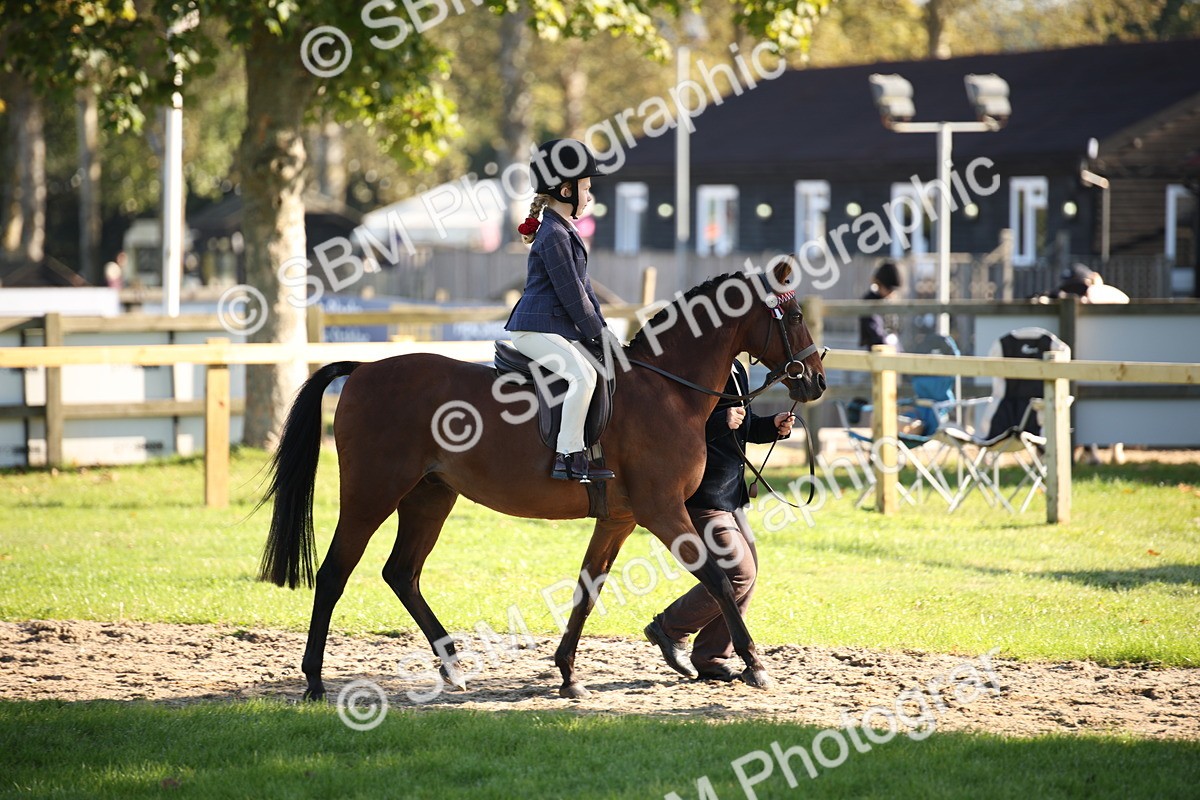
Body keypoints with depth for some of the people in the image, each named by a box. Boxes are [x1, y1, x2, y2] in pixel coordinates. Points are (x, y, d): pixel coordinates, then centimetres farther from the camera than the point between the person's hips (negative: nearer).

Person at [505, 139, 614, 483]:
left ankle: (596, 449, 10)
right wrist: (596, 334, -9)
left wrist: (601, 328, 11)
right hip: (536, 328, -11)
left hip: (561, 328, 11)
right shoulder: (553, 236, -14)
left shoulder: (565, 232, 20)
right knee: (583, 374, -28)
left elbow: (583, 286, 21)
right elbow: (571, 294, -16)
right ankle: (567, 458, -28)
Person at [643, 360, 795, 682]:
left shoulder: (735, 371, 12)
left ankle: (709, 660, 18)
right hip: (701, 497, -10)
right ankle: (670, 628, 5)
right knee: (739, 573, -12)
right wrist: (721, 422, -34)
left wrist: (773, 426, 5)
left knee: (746, 574, 10)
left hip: (731, 495, 10)